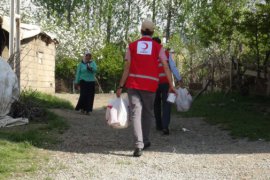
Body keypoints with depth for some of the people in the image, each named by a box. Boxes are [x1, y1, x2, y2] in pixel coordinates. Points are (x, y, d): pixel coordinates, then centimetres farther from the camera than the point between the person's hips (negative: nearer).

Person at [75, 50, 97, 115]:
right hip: (83, 81, -2)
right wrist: (76, 82, 1)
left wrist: (90, 68, -29)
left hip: (91, 82, 2)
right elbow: (78, 73, 4)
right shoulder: (81, 64, 4)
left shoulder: (93, 63, 7)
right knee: (83, 95, -12)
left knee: (90, 96, -2)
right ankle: (82, 108, 10)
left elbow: (95, 69, -10)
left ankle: (88, 110, 5)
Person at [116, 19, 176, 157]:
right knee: (148, 113, 18)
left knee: (135, 113, -3)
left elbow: (127, 68, 1)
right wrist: (171, 85, 1)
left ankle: (139, 145, -15)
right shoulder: (158, 47, 5)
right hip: (150, 85, 0)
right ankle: (145, 141, 27)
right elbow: (166, 67, -2)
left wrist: (121, 86, 3)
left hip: (133, 85, 0)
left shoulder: (132, 46, 6)